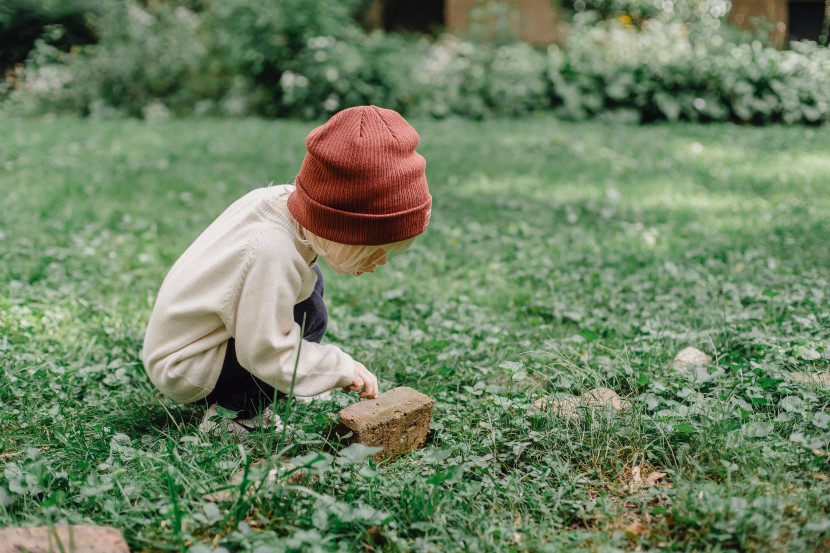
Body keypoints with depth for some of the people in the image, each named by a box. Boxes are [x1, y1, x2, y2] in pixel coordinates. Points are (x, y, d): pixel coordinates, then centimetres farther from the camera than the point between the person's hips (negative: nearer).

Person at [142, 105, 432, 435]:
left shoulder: (282, 198, -13)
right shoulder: (273, 254, -36)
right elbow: (266, 353, -30)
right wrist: (343, 368, -20)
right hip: (183, 369, -9)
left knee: (308, 281, 12)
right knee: (308, 316, -20)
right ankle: (233, 414, -9)